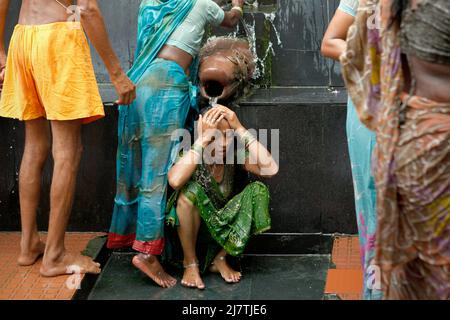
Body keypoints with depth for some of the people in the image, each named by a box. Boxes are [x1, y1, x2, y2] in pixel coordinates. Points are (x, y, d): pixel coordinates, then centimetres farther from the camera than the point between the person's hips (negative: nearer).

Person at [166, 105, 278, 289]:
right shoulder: (189, 154, -19)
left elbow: (270, 169, -28)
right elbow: (175, 181, -43)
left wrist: (240, 129, -27)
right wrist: (203, 139, -36)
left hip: (223, 230, 3)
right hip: (189, 231, -3)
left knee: (258, 191, -18)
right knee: (190, 190, -32)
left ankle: (220, 259, -3)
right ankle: (190, 263, -12)